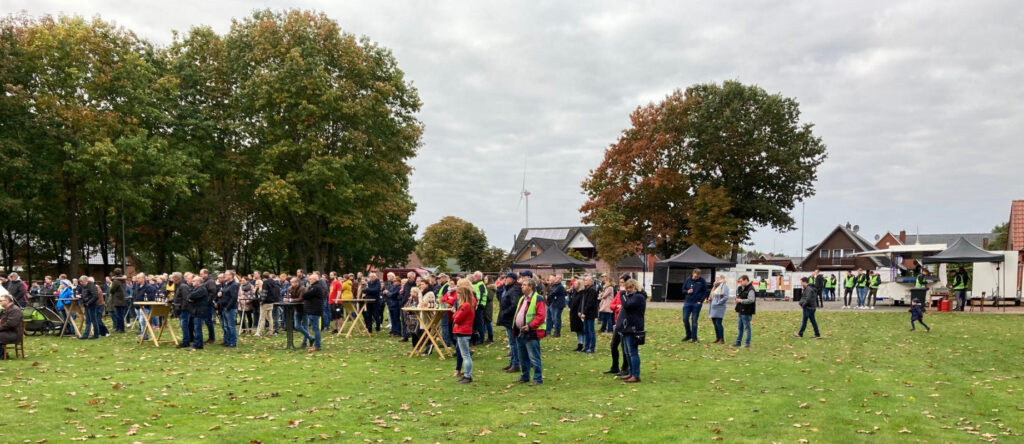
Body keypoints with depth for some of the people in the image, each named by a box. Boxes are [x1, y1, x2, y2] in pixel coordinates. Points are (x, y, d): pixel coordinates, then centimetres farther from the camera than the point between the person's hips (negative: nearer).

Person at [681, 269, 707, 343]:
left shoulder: (702, 281, -4)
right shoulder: (688, 279, 2)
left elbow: (705, 292, 0)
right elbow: (683, 290, 10)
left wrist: (701, 301, -8)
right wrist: (687, 291, -12)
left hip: (697, 303, -3)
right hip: (687, 303, 3)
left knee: (694, 320, 0)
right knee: (685, 319, 1)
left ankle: (694, 338, 8)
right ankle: (688, 335, 18)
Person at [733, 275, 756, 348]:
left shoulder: (750, 289, -16)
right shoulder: (741, 288, 13)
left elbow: (751, 300, -26)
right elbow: (738, 295, 30)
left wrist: (741, 300, -18)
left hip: (746, 312, -10)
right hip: (741, 311, 10)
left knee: (747, 328, -1)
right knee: (740, 328, 16)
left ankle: (748, 343, 6)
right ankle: (738, 342, 25)